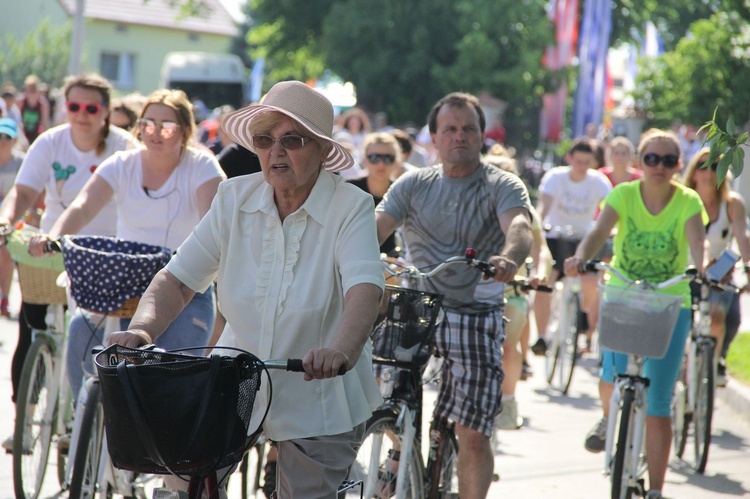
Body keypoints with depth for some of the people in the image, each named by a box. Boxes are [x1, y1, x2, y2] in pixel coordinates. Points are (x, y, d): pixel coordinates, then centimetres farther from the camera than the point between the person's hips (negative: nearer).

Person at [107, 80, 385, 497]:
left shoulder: (351, 208, -14)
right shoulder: (235, 198, -3)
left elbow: (365, 289, -31)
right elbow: (178, 279, -7)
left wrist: (342, 350, -51)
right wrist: (142, 330, -27)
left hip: (319, 403, -3)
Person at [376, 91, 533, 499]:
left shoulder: (503, 186, 1)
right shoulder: (413, 184, 9)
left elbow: (519, 227, -19)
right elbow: (378, 225, -4)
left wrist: (508, 258, -43)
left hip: (476, 316, -2)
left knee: (473, 435, -6)